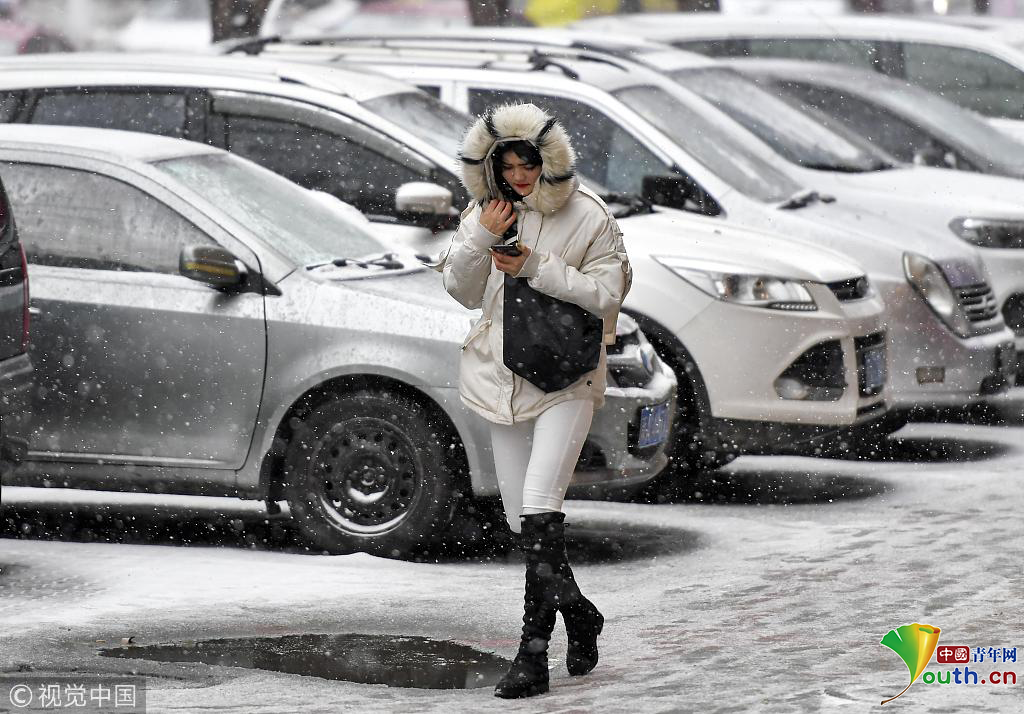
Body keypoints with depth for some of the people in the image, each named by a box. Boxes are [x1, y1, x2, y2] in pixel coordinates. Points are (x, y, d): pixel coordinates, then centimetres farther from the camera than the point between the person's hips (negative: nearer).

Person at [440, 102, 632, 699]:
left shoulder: (587, 215, -7)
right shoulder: (486, 213, 6)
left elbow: (606, 293, -10)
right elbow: (463, 291, 7)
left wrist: (536, 267, -19)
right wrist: (482, 239, -11)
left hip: (568, 378, -5)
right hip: (503, 376, 5)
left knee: (540, 505, -18)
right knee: (521, 518, 7)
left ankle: (533, 652, -18)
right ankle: (580, 616, 28)